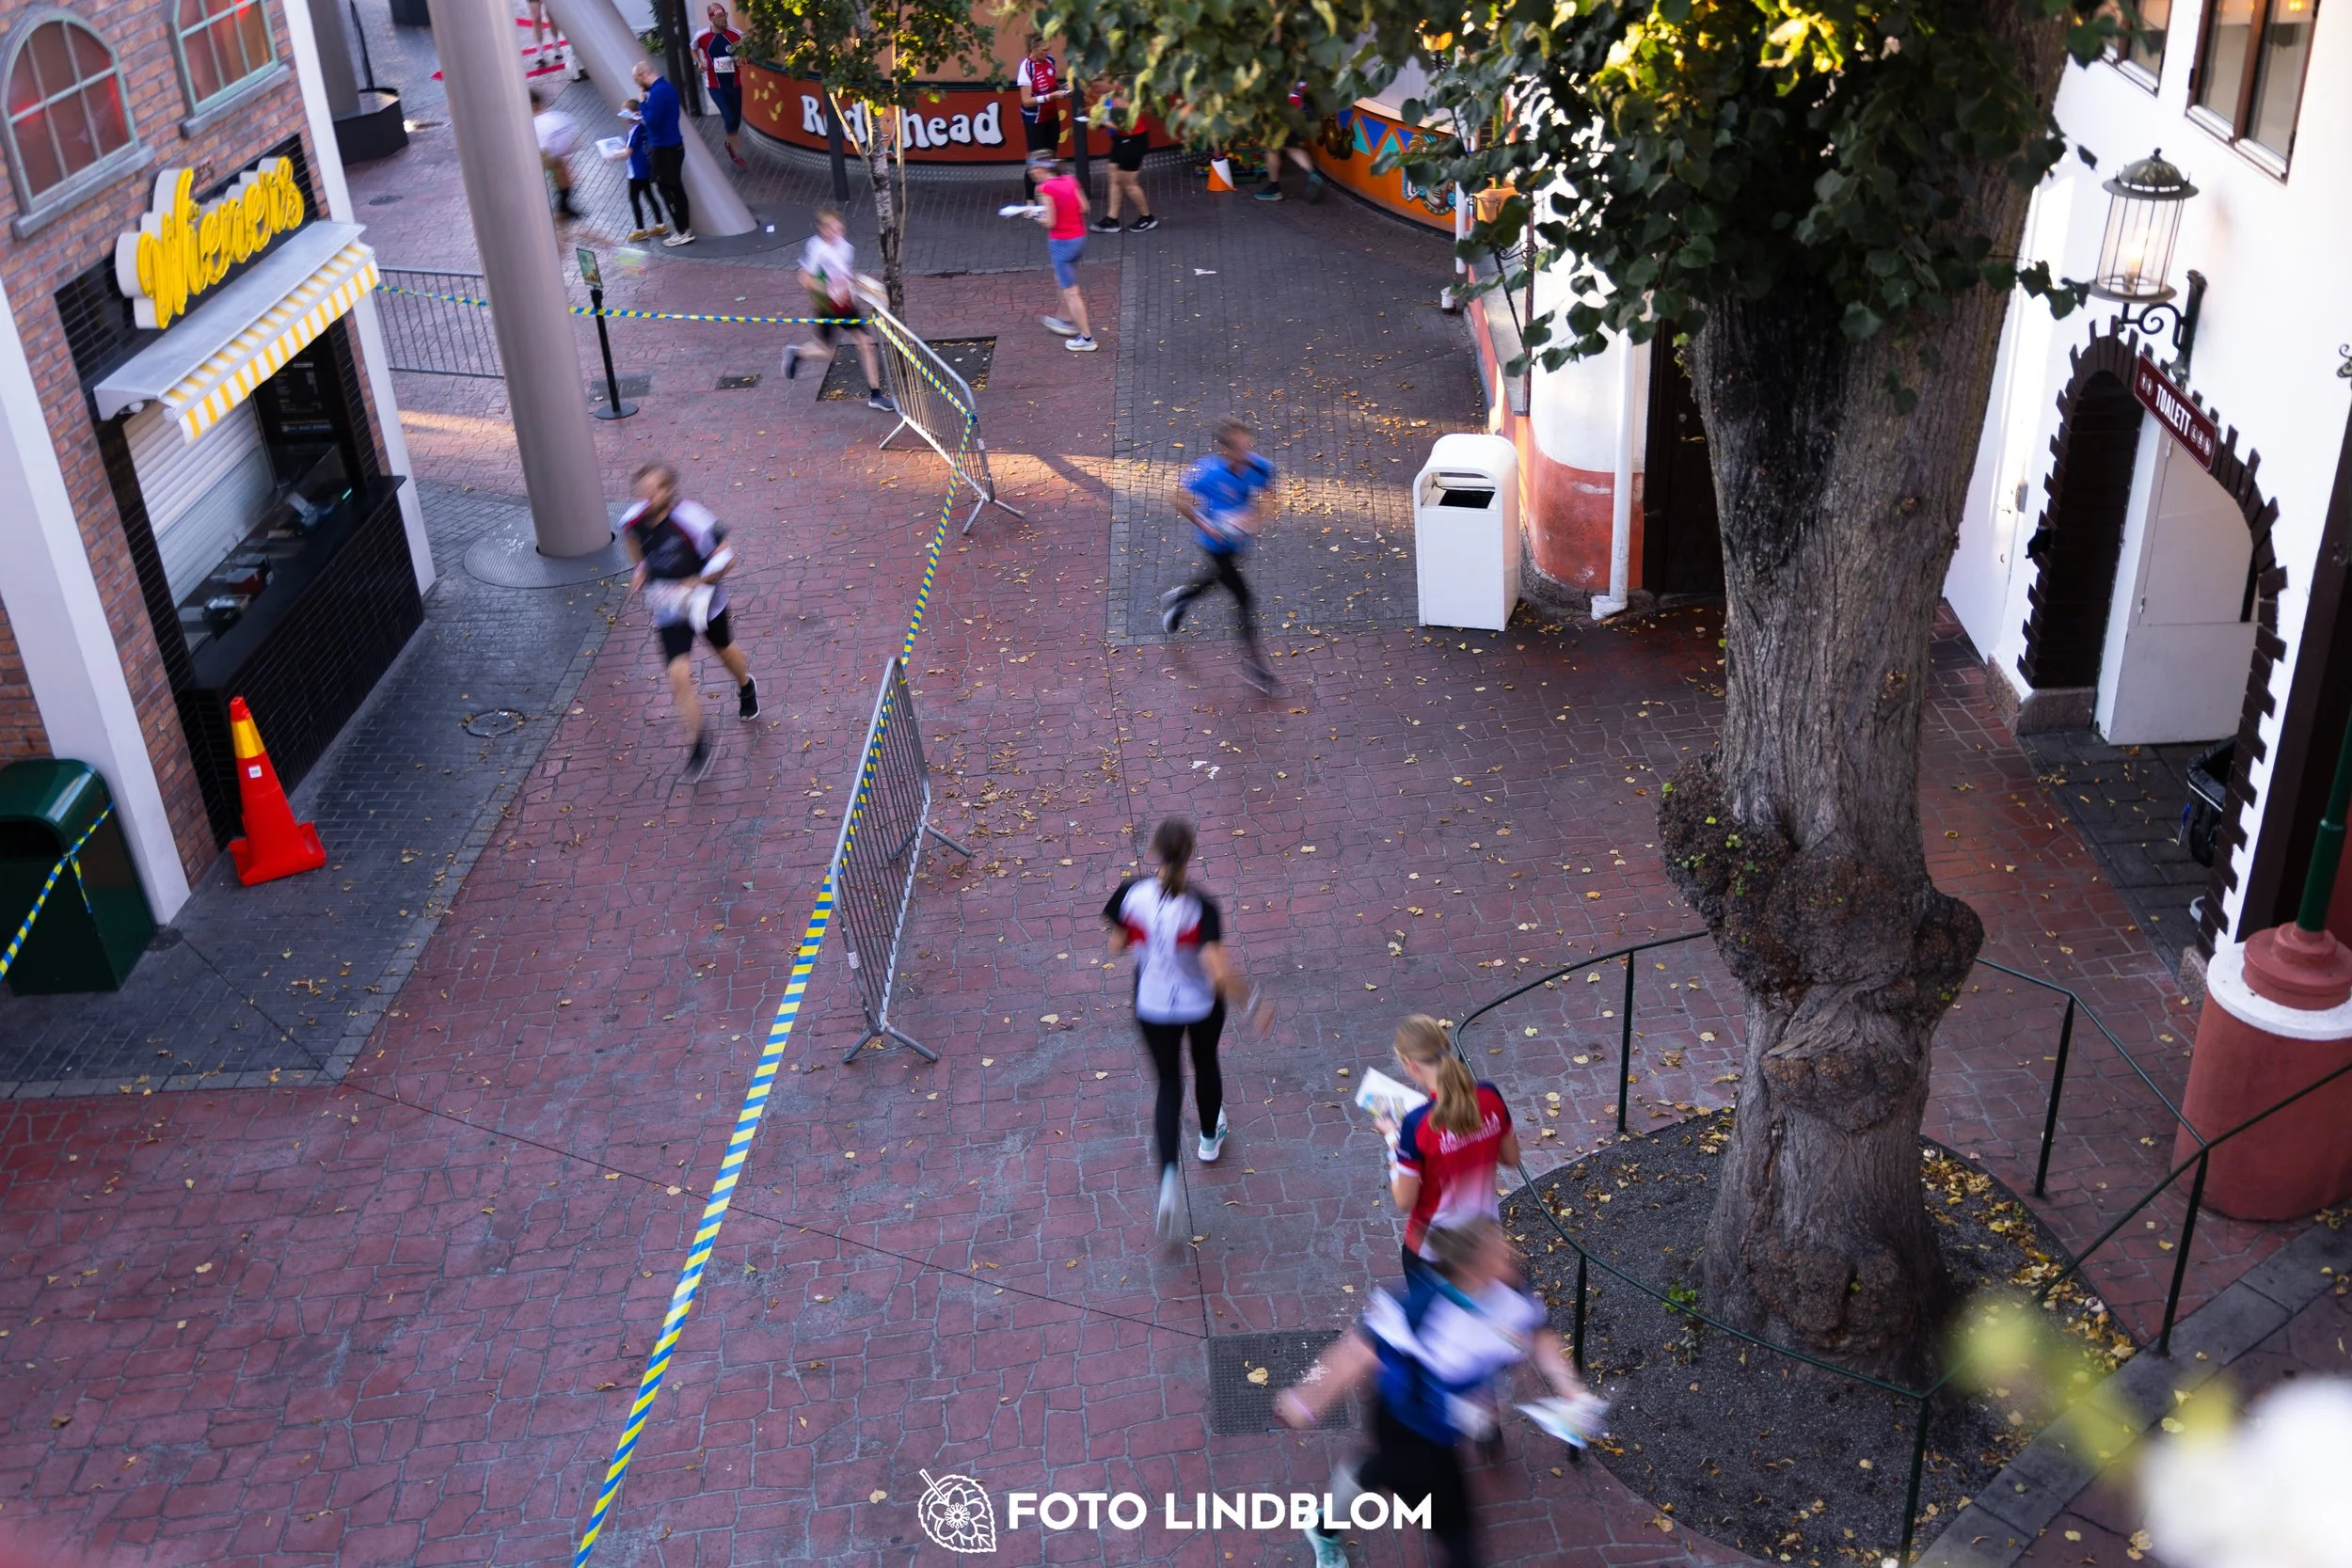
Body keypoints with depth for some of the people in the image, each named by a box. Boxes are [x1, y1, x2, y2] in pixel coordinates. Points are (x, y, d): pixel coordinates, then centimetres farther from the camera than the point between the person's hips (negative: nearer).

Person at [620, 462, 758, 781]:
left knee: (724, 651, 25)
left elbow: (726, 556, -21)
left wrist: (693, 584, -27)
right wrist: (642, 569, -4)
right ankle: (697, 743, 4)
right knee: (679, 674, -12)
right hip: (669, 610, 2)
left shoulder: (692, 519, -29)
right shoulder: (632, 521, -14)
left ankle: (746, 687, 61)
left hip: (703, 601, -2)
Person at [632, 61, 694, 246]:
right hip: (673, 145, 10)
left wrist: (642, 103, -13)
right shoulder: (666, 87, 10)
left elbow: (652, 121, -25)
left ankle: (682, 232, -1)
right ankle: (685, 229, 19)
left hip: (664, 148, -10)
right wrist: (644, 111, 12)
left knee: (667, 189, -3)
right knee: (675, 188, 14)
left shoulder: (658, 91, -21)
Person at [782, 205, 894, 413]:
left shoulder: (845, 246, 0)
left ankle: (875, 395, 6)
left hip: (846, 305, 6)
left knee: (866, 342, -2)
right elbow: (805, 280, -17)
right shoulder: (816, 249, -19)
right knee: (825, 353, 2)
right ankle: (796, 352, 36)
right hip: (825, 307, -5)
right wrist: (829, 290, -26)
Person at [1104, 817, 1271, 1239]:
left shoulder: (1131, 894, -21)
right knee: (1205, 1064, 30)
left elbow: (1116, 946, -6)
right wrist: (1254, 1004, -18)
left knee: (1168, 1085, 18)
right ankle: (1210, 1139, 55)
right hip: (1202, 1006, -1)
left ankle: (1168, 1176, -2)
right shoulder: (1201, 908, -29)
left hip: (1152, 1009, 1)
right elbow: (1220, 971, -32)